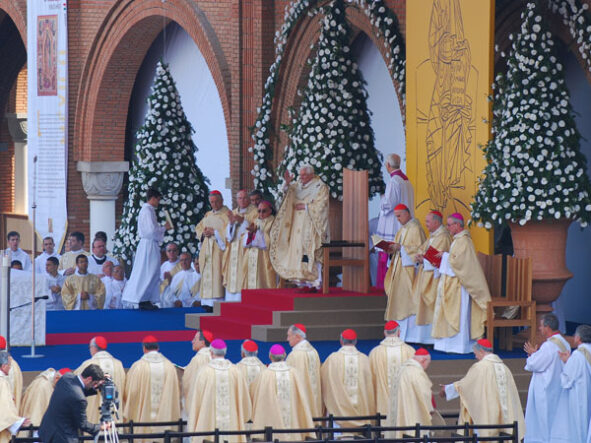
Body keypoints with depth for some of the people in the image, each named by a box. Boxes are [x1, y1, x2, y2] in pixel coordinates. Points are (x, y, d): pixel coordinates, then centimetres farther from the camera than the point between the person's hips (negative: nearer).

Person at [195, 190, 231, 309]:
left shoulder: (227, 214, 0)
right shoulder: (208, 215, 21)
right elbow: (198, 228, 21)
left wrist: (214, 232, -13)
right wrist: (203, 233, 0)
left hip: (219, 248, -7)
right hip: (206, 249, 7)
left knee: (217, 272, -14)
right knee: (207, 275, 1)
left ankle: (217, 302, -17)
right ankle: (209, 303, 0)